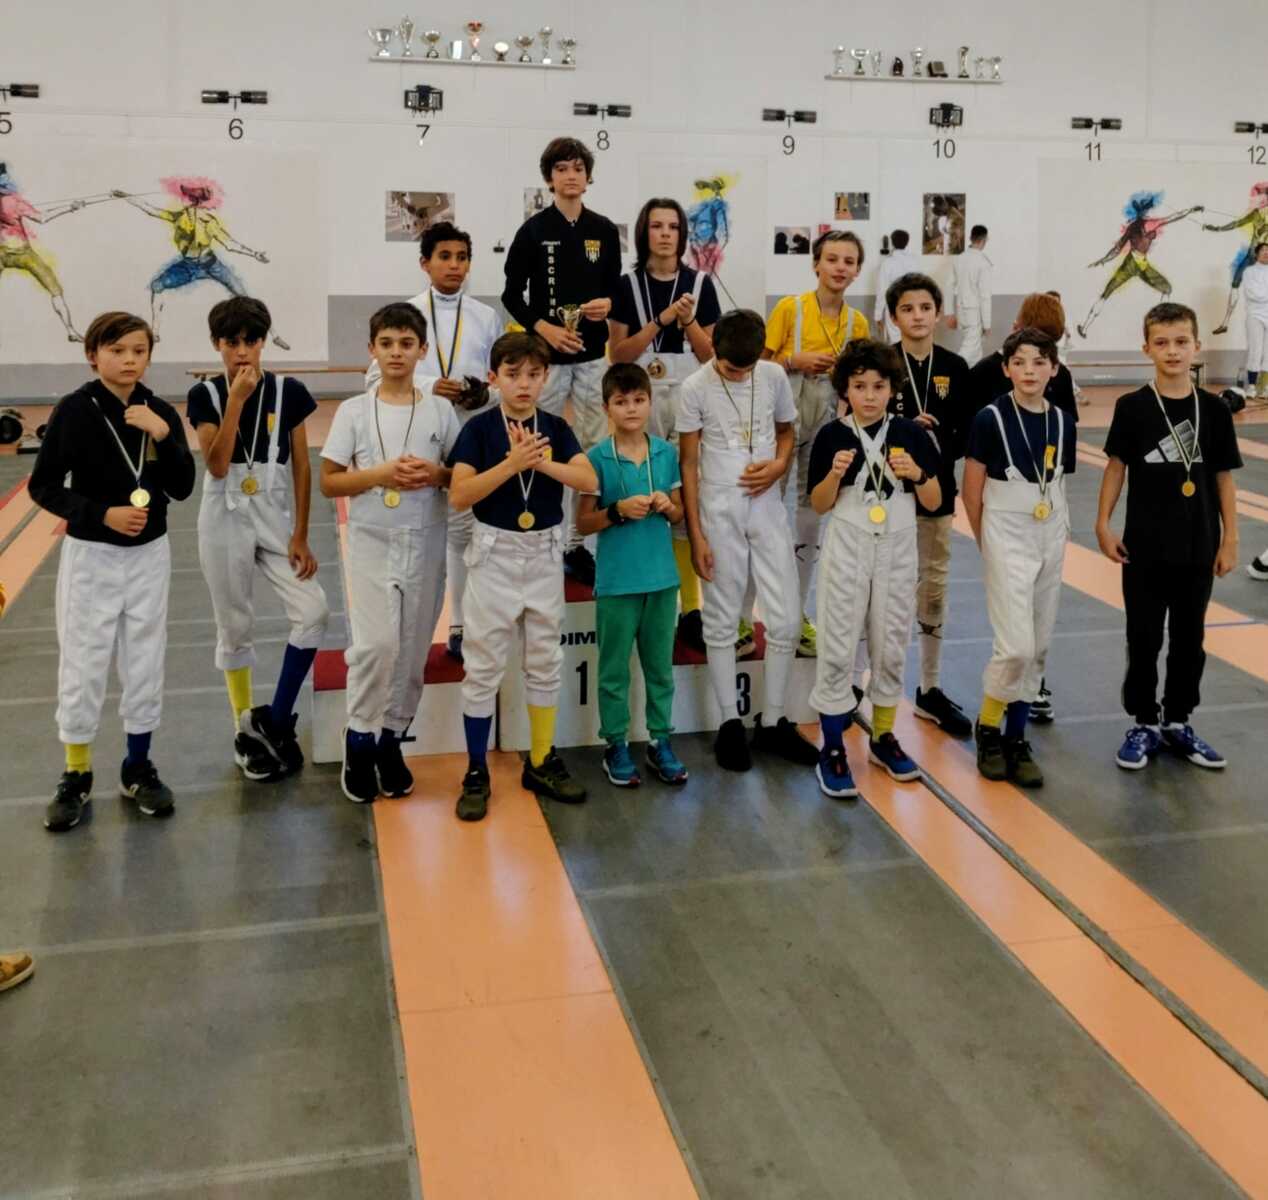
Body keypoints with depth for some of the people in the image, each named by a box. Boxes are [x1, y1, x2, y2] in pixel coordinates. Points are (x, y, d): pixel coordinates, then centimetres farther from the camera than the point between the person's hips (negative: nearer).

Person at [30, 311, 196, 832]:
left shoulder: (160, 413, -1)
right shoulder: (74, 410, -10)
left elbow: (182, 488, -5)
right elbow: (43, 486, -7)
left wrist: (163, 434, -18)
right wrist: (102, 515, -18)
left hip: (149, 555, 3)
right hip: (89, 555, -3)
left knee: (144, 664, 10)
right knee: (82, 667, 4)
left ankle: (138, 768, 25)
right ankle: (76, 776, 18)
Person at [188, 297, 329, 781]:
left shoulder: (289, 392, -3)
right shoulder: (205, 395, -5)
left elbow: (301, 468, -1)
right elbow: (216, 466, -17)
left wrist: (301, 536, -5)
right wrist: (236, 399, -21)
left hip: (274, 516, 1)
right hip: (225, 518, -1)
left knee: (313, 611, -14)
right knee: (234, 626, 7)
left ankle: (276, 719, 2)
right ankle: (245, 729, 22)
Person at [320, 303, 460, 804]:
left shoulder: (441, 410, 4)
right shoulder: (353, 411, 0)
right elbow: (328, 482, 0)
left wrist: (437, 475, -12)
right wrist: (380, 474, -15)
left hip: (425, 543, 2)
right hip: (371, 542, -2)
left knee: (412, 649, 7)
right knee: (376, 644, -14)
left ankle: (392, 739, 22)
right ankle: (360, 739, 4)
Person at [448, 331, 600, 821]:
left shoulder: (555, 428, 2)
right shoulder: (479, 428, -7)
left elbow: (590, 481, -11)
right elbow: (459, 496, -17)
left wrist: (542, 461, -24)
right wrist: (513, 462, -25)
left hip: (545, 553, 4)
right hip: (495, 553, -3)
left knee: (545, 662, 11)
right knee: (484, 666, 2)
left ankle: (541, 762, 24)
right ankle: (476, 773, 11)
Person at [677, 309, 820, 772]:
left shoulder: (774, 377, -1)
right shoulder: (695, 388, -9)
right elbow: (688, 464, -5)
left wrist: (778, 465, -9)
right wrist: (696, 535, -8)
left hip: (767, 507, 3)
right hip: (719, 511, -3)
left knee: (785, 619, 2)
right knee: (722, 621, 5)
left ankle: (773, 722, 16)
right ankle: (730, 724, 16)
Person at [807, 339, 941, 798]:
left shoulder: (910, 433, -1)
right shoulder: (832, 435, -5)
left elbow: (934, 502, 2)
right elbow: (819, 504, -2)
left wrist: (917, 473, -17)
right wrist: (835, 473, -20)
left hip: (897, 549, 2)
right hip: (846, 549, -2)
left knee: (892, 646, 11)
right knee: (837, 649, -1)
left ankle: (883, 737, 27)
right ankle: (832, 750, 7)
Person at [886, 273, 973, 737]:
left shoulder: (954, 367, 4)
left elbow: (966, 431, 5)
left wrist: (939, 454, -13)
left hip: (936, 488, 4)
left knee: (934, 586, 11)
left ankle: (930, 690, 23)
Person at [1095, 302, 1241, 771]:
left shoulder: (1214, 409, -2)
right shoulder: (1132, 407, -6)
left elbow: (1224, 478, 2)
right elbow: (1116, 466, 0)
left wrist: (1230, 539, 1)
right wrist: (1103, 525, -6)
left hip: (1198, 548, 2)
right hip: (1144, 547, -2)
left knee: (1189, 639, 12)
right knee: (1144, 639, 7)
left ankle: (1178, 723, 26)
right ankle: (1144, 724, 20)